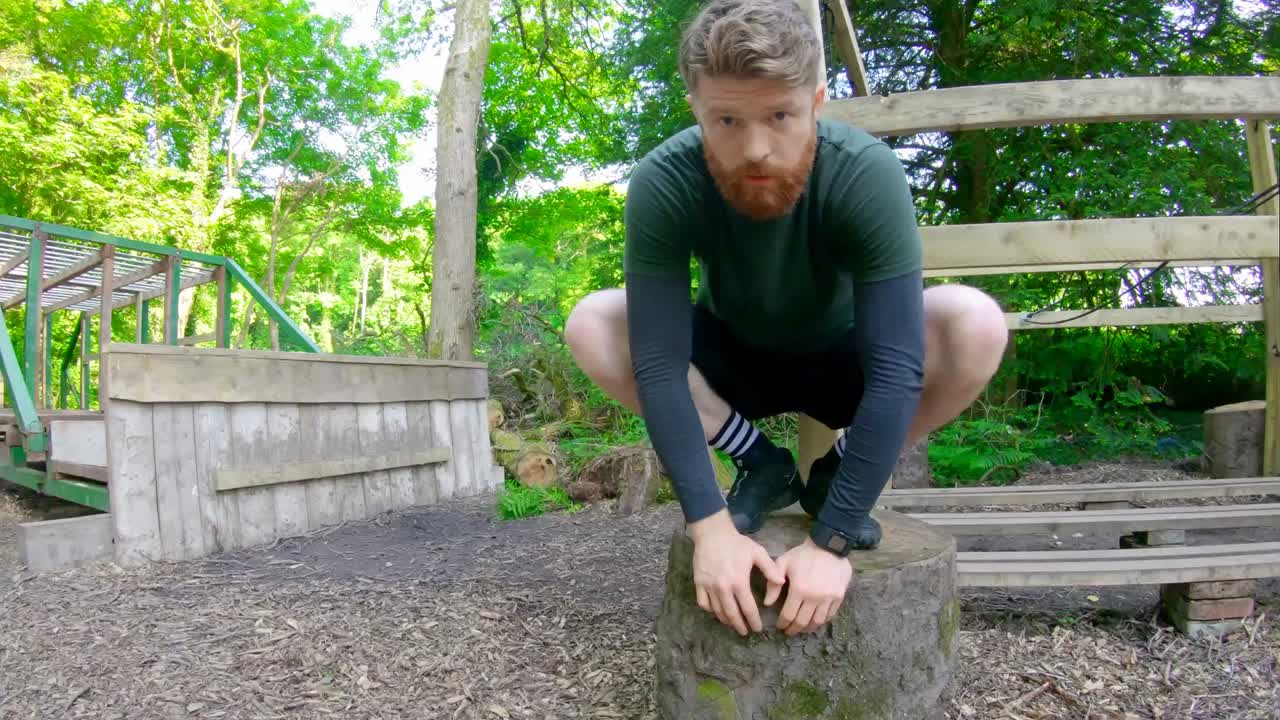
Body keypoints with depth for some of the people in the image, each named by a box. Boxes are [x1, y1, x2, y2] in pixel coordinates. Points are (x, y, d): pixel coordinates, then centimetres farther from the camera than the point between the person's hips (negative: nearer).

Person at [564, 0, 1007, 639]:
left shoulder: (867, 175, -32)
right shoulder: (662, 185, -29)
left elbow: (896, 369, -34)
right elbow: (658, 366, -29)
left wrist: (830, 540, -36)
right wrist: (709, 526, -35)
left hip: (839, 362, -1)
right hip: (731, 359, 1)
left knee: (976, 326, -30)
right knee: (592, 328, -26)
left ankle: (835, 473, -4)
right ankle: (763, 464, -5)